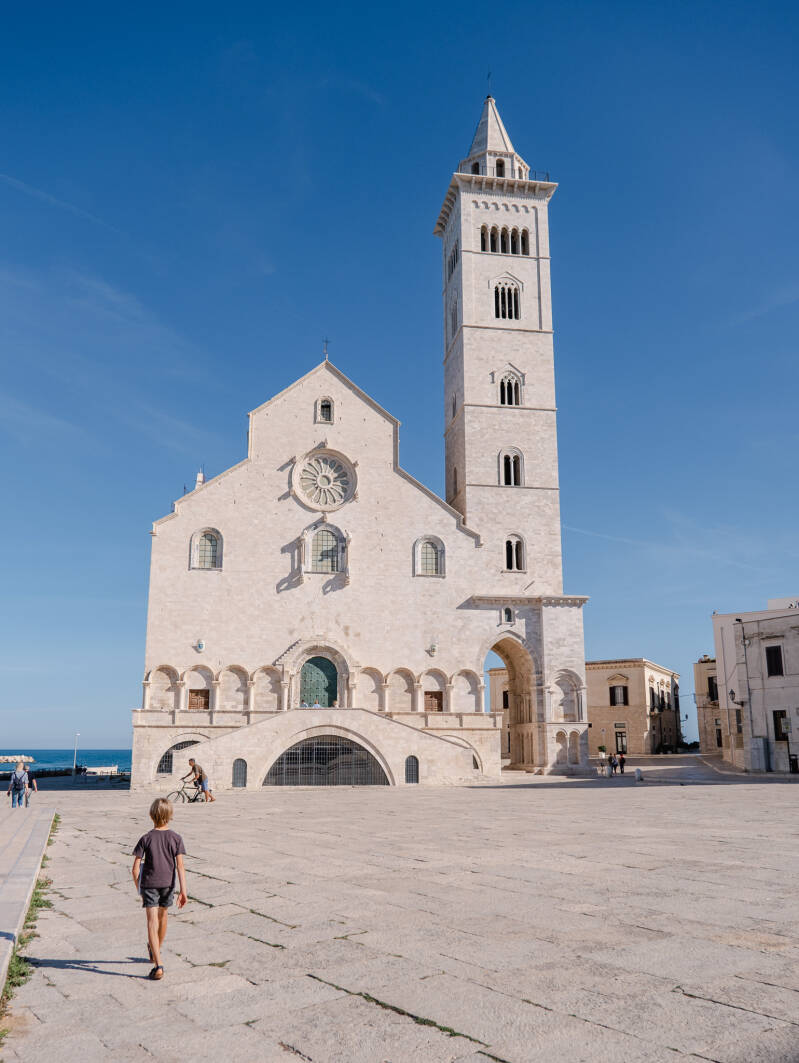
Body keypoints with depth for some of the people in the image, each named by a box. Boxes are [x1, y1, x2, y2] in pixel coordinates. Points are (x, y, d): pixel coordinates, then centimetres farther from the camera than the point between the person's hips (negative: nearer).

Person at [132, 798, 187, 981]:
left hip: (149, 885, -2)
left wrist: (139, 888, 8)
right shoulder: (176, 838, -5)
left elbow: (135, 868, -7)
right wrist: (183, 890, -12)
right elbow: (180, 865, -11)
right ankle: (156, 950, 45)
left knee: (152, 923, -6)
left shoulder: (146, 839, -8)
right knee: (162, 917, 23)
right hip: (167, 884, 3)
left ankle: (158, 965, -16)